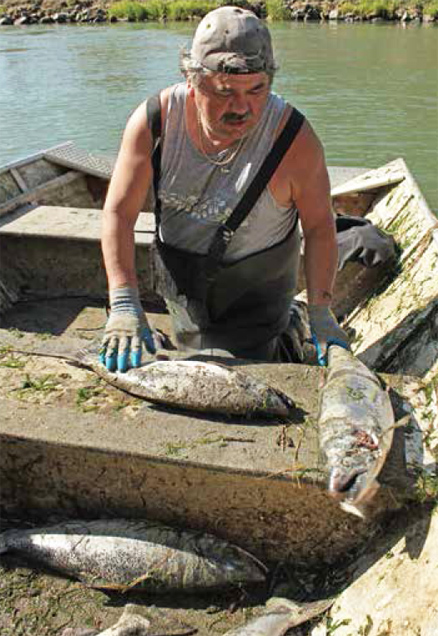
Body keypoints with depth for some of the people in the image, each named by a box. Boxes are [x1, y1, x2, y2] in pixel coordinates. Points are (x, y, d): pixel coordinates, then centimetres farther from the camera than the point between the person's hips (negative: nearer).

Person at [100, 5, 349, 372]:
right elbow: (118, 213, -18)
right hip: (178, 280, 4)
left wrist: (320, 311, -17)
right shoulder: (154, 121, -20)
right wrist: (124, 305, -26)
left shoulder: (295, 139, -25)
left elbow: (319, 226, -14)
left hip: (255, 287, -3)